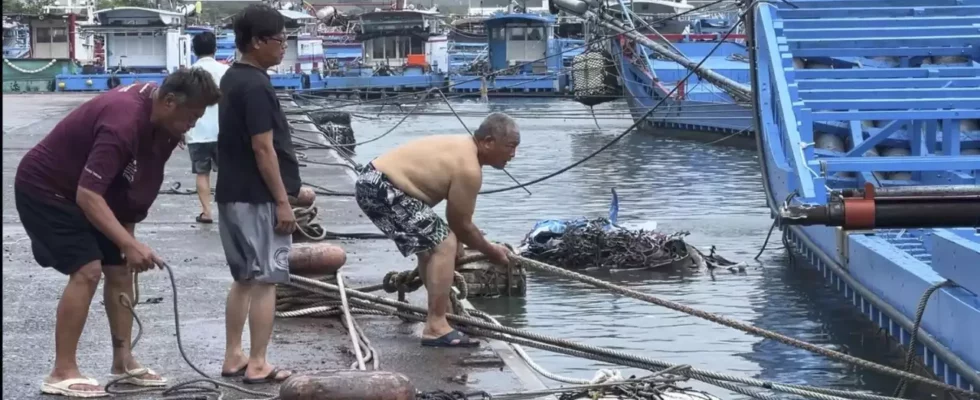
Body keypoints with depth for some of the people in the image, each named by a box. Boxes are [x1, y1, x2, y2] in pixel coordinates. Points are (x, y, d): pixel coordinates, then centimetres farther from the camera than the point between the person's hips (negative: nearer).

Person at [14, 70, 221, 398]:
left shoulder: (156, 108, -6)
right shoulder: (123, 123, -35)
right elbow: (88, 195, -39)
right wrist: (130, 245, -42)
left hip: (85, 190, 9)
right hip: (45, 189, -9)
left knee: (119, 270, 6)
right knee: (87, 270, -18)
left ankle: (123, 362, 15)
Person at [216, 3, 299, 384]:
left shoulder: (232, 78, 12)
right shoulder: (255, 86, -18)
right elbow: (263, 149, -20)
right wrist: (283, 201, -17)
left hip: (232, 194, 10)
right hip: (258, 197, -10)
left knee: (243, 279, 15)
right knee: (265, 281, -3)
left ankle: (233, 357, 19)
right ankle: (257, 364, 1)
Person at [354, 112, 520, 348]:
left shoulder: (462, 147, 13)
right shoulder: (468, 168, -17)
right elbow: (461, 225, -7)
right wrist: (491, 251, 7)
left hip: (374, 181, 11)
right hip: (381, 188, -11)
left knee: (431, 242, 27)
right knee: (444, 244, -14)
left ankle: (444, 310, 41)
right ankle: (436, 327, -15)